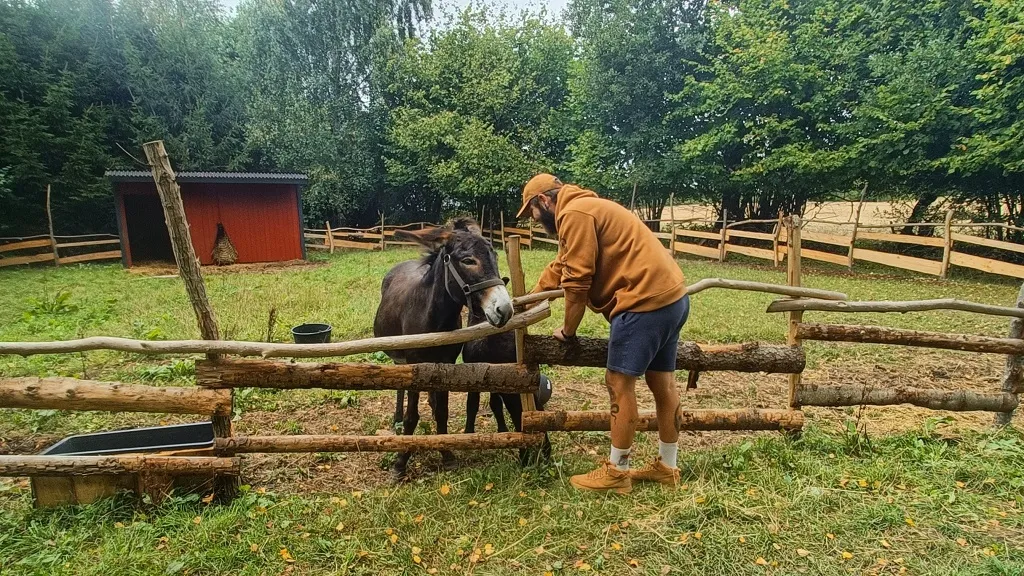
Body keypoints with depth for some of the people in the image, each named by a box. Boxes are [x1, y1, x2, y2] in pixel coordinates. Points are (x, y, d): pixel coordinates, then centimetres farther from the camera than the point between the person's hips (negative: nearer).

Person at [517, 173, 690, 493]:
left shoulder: (573, 214, -10)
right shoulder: (583, 210, 23)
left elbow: (577, 280, -14)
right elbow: (558, 269, 29)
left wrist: (567, 330, 0)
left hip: (645, 300, -10)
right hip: (672, 296, 11)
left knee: (619, 383, -1)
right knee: (662, 382, 15)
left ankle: (616, 473, 10)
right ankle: (666, 467, 27)